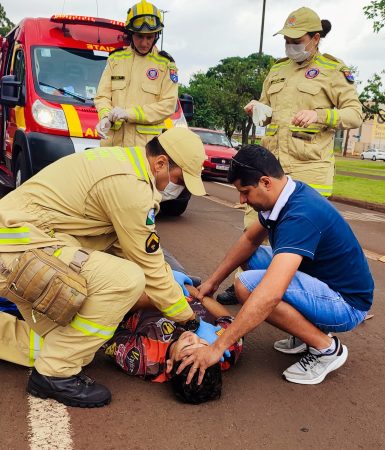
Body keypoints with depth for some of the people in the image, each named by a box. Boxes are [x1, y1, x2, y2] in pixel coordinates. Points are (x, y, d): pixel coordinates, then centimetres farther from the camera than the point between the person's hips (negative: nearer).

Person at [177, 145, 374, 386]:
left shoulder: (301, 215, -31)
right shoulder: (288, 195, -3)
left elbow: (271, 295, -41)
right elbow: (250, 239, 12)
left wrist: (217, 348, -38)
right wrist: (213, 281, 9)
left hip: (346, 303, -9)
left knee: (248, 285, -25)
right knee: (249, 257, 9)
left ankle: (326, 348, -8)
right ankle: (310, 329, 10)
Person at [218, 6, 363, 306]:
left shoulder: (334, 71, 3)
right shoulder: (277, 71, 19)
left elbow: (355, 114, -1)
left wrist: (320, 115, -17)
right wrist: (258, 111, 4)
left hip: (309, 165, -5)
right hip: (271, 158, 5)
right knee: (254, 223, 3)